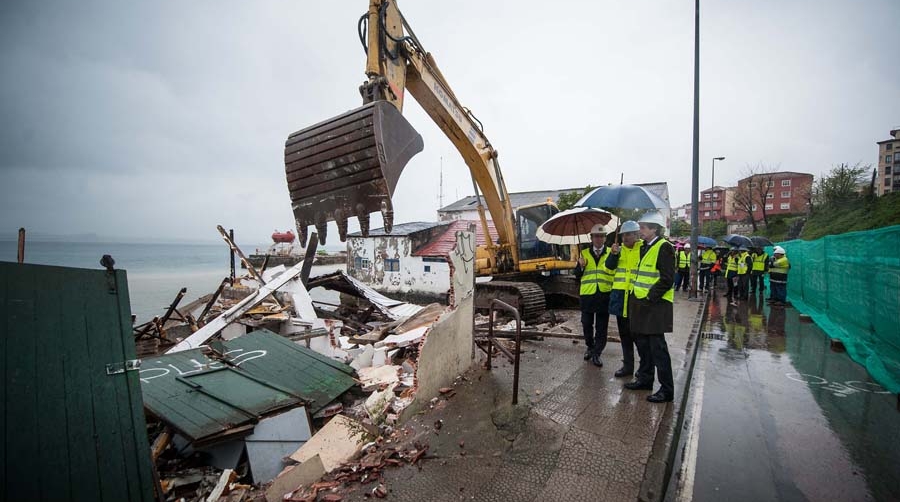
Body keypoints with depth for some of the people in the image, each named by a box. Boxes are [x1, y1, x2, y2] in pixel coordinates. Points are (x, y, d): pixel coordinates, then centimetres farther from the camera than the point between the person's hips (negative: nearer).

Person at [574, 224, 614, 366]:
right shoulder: (584, 253, 7)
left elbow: (616, 272, 2)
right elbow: (577, 274, 7)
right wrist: (581, 266, -14)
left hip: (604, 295, -1)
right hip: (587, 294, 1)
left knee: (601, 327, 5)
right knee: (587, 324, 11)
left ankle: (596, 353, 17)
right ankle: (590, 347, 33)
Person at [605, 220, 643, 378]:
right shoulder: (620, 249, 10)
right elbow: (609, 266, -2)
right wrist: (613, 254, -19)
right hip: (620, 295, 5)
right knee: (624, 333, 13)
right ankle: (627, 365, 25)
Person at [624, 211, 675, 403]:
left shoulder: (664, 248, -13)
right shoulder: (644, 247, 14)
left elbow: (667, 280, -19)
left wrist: (649, 298, -18)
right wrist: (636, 298, 14)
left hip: (655, 306, -9)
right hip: (641, 304, 9)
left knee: (657, 347, -3)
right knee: (642, 344, 17)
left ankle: (667, 389, 8)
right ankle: (645, 379, 31)